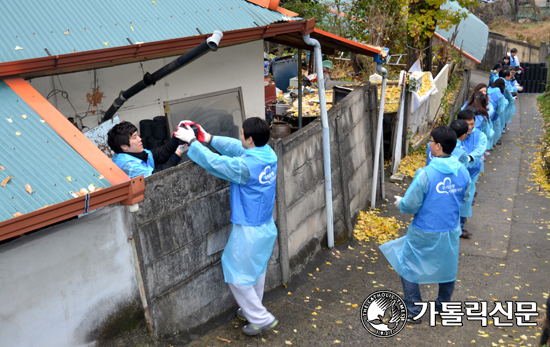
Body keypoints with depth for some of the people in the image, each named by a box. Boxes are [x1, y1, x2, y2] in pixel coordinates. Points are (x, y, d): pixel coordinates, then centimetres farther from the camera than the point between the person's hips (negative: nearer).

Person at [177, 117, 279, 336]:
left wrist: (192, 141, -6)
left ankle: (261, 319, 20)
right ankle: (252, 309, 46)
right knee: (257, 270, 26)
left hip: (249, 232, -8)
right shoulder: (268, 153, -7)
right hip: (268, 227, 8)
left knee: (237, 277, 12)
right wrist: (210, 139, 5)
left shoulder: (245, 166, -30)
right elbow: (237, 148, 5)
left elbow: (213, 162, -19)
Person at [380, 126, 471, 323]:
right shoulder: (463, 172, -7)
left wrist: (400, 203, 3)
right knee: (448, 268, 25)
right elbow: (464, 198, 9)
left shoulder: (425, 174, -24)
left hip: (424, 234, -5)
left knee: (408, 268, 14)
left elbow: (411, 205, -18)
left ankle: (413, 312, 19)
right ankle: (443, 306, 43)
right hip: (450, 232, 5)